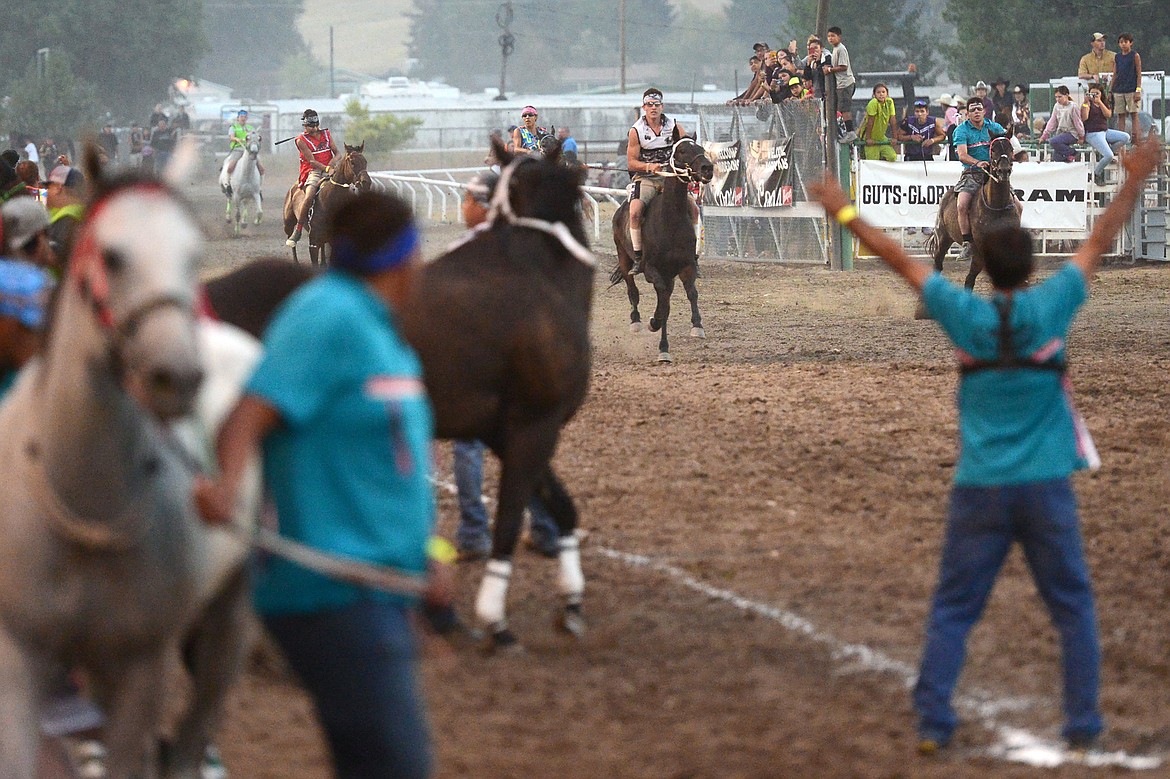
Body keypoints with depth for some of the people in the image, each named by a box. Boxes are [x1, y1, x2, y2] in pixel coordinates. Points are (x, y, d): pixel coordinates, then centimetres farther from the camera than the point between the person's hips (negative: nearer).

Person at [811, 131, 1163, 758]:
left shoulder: (965, 314, -5)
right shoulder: (1048, 307, -7)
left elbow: (898, 258, 5)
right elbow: (1100, 241, 3)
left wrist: (845, 213, 15)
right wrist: (1135, 179, 13)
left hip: (979, 490, 1)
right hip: (1046, 489, -1)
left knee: (952, 609, 7)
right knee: (1073, 607, 10)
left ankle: (932, 724, 0)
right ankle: (1083, 724, 7)